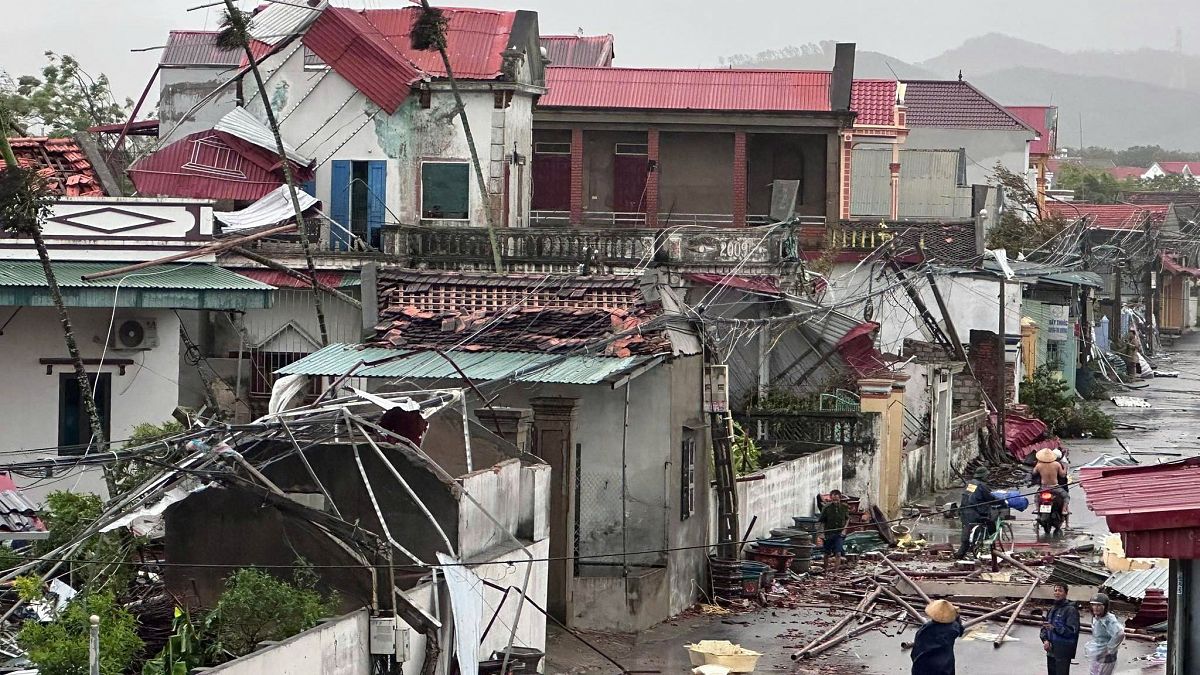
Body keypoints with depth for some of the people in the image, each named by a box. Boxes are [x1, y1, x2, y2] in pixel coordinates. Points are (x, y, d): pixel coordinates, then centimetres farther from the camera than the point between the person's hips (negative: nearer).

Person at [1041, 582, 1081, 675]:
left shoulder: (1070, 610, -10)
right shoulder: (1052, 609, 15)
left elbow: (1072, 631, -18)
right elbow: (1044, 627, 16)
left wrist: (1054, 628, -29)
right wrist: (1045, 640, -3)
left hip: (1063, 653, -8)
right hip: (1051, 651, 8)